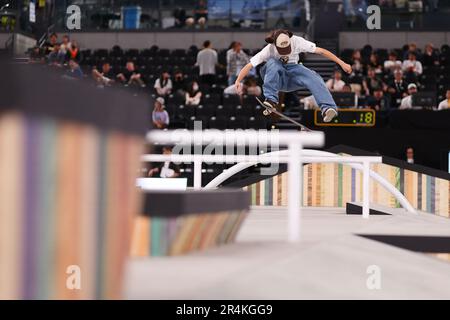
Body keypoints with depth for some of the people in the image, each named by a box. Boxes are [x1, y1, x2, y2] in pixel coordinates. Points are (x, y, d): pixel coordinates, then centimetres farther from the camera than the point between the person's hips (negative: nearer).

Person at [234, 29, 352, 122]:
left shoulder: (296, 41, -16)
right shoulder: (269, 50, -20)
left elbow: (320, 51, -16)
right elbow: (250, 65, -25)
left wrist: (341, 63, -17)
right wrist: (238, 81, -40)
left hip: (292, 78, 1)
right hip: (276, 78, -1)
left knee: (313, 77, -28)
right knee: (272, 62, -32)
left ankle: (327, 108, -44)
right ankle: (271, 100, -38)